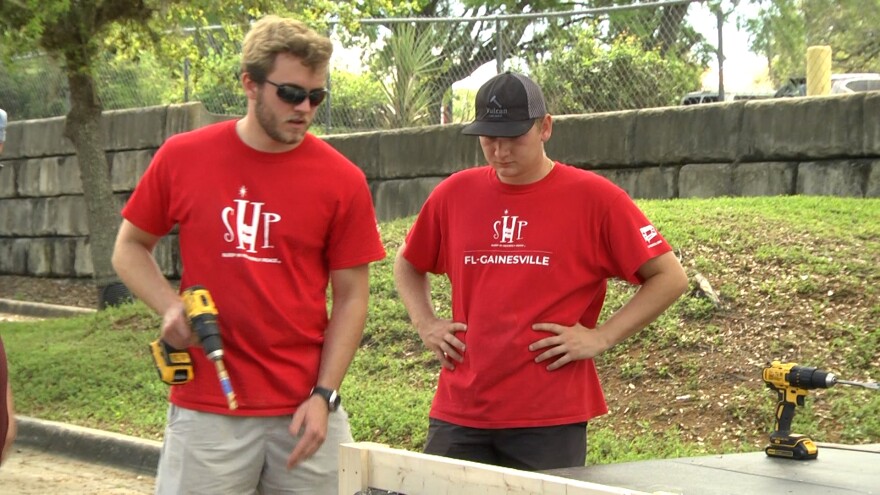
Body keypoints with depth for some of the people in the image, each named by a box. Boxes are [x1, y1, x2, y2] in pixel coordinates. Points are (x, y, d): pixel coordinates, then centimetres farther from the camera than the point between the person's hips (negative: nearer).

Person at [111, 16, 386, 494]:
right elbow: (129, 248, 11)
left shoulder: (342, 180, -2)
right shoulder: (182, 157, 0)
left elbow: (350, 298, 2)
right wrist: (171, 307, -7)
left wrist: (323, 396, -6)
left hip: (304, 411, 0)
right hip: (204, 413, 0)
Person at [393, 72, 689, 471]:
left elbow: (670, 278, -2)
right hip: (459, 413, 4)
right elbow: (408, 264, 26)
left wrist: (600, 337, -8)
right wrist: (426, 324, 9)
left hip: (550, 421, -3)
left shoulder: (594, 198, -4)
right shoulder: (454, 194, 8)